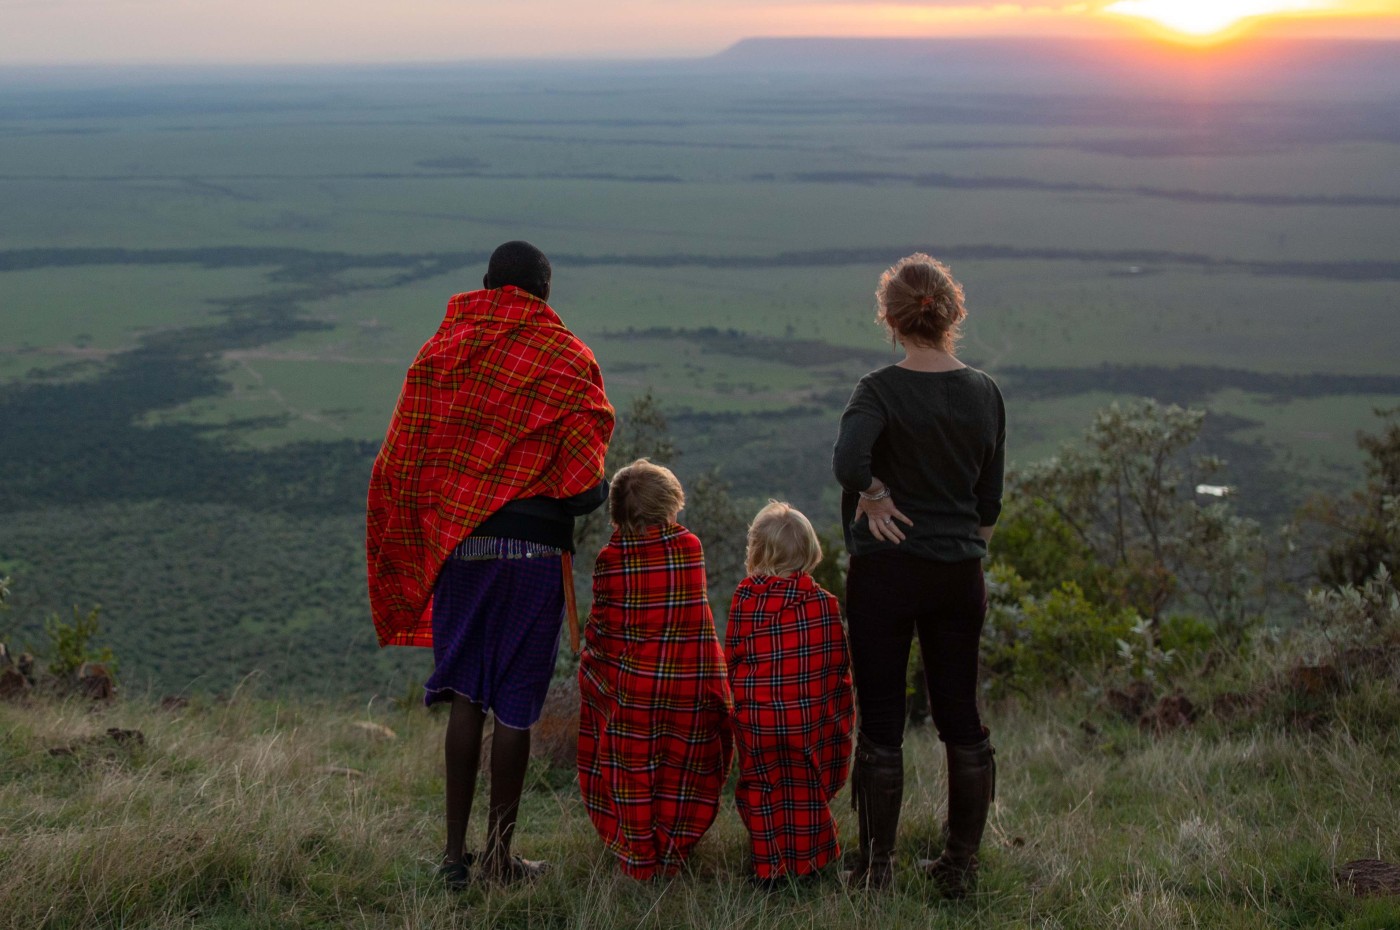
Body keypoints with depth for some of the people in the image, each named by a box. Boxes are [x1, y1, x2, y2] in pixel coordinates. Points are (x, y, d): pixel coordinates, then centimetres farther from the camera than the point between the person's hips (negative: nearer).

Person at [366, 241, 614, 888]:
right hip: (534, 549, -3)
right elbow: (585, 481, -9)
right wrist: (596, 495, 13)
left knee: (465, 698, 11)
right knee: (514, 703, 3)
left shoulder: (440, 350, 8)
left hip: (457, 543, 3)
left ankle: (455, 852, 13)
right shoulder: (568, 359, -1)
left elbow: (400, 463, 5)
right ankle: (498, 855, 9)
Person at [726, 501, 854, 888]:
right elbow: (839, 663, 0)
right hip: (812, 720, 1)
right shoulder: (824, 601, -4)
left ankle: (769, 867, 14)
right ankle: (807, 860, 21)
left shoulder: (744, 599, -7)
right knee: (807, 791, 15)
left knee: (762, 793, 12)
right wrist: (839, 708, 14)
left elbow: (731, 657, -2)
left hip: (756, 719, -1)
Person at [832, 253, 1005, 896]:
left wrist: (875, 497, -12)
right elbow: (990, 499, 9)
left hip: (885, 571, -4)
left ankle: (877, 868, 11)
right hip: (959, 574, 4)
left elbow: (848, 461, -31)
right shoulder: (985, 394, 2)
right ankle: (960, 865, 18)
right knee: (961, 717, 12)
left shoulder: (881, 391, -12)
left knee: (881, 721, 5)